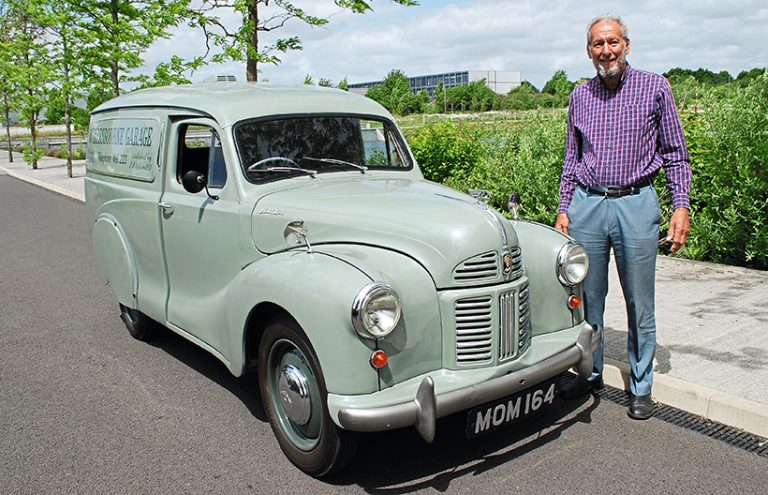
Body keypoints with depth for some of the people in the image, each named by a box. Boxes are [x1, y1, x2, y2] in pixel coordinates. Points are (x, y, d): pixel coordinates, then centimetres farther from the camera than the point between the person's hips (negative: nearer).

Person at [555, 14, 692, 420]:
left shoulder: (655, 88, 2)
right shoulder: (580, 95, 11)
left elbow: (675, 153, 4)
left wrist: (681, 206, -5)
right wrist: (564, 208, 10)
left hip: (636, 204, -2)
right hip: (587, 204, 3)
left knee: (640, 302, 4)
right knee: (587, 298, 8)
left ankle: (641, 387, 18)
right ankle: (589, 373, 25)